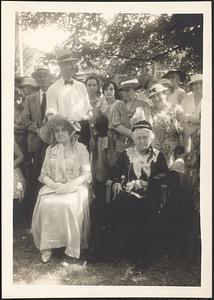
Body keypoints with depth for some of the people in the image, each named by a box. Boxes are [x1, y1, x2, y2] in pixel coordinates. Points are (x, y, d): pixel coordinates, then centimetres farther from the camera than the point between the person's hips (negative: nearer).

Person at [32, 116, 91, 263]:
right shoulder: (50, 150, 13)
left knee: (69, 205, -34)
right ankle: (47, 245, -17)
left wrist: (68, 186, -18)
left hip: (75, 187, -3)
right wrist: (54, 185, -12)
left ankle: (72, 247, -18)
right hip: (53, 186, 3)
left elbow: (86, 174, -4)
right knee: (46, 204, -29)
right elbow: (44, 173, 9)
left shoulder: (80, 149, 2)